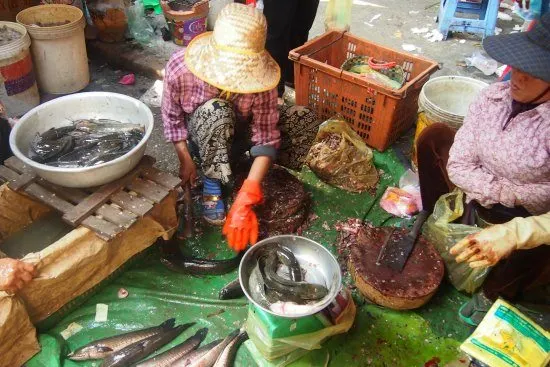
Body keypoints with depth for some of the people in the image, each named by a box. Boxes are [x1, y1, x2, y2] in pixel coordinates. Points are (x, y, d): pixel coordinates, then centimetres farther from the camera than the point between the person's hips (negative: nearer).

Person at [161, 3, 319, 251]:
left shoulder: (259, 77, -32)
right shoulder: (180, 67, -31)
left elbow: (266, 137, -30)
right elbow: (172, 116, -13)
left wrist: (245, 199, -39)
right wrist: (186, 160, -20)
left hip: (239, 132, 1)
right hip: (202, 137, -1)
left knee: (304, 120, -21)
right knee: (216, 110, -39)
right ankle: (212, 181, -17)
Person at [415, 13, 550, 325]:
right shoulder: (494, 97, -14)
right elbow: (458, 166, -12)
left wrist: (512, 234, -47)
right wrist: (516, 193, -21)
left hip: (524, 221, -4)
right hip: (476, 203, 5)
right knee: (435, 136, -1)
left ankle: (496, 291, -1)